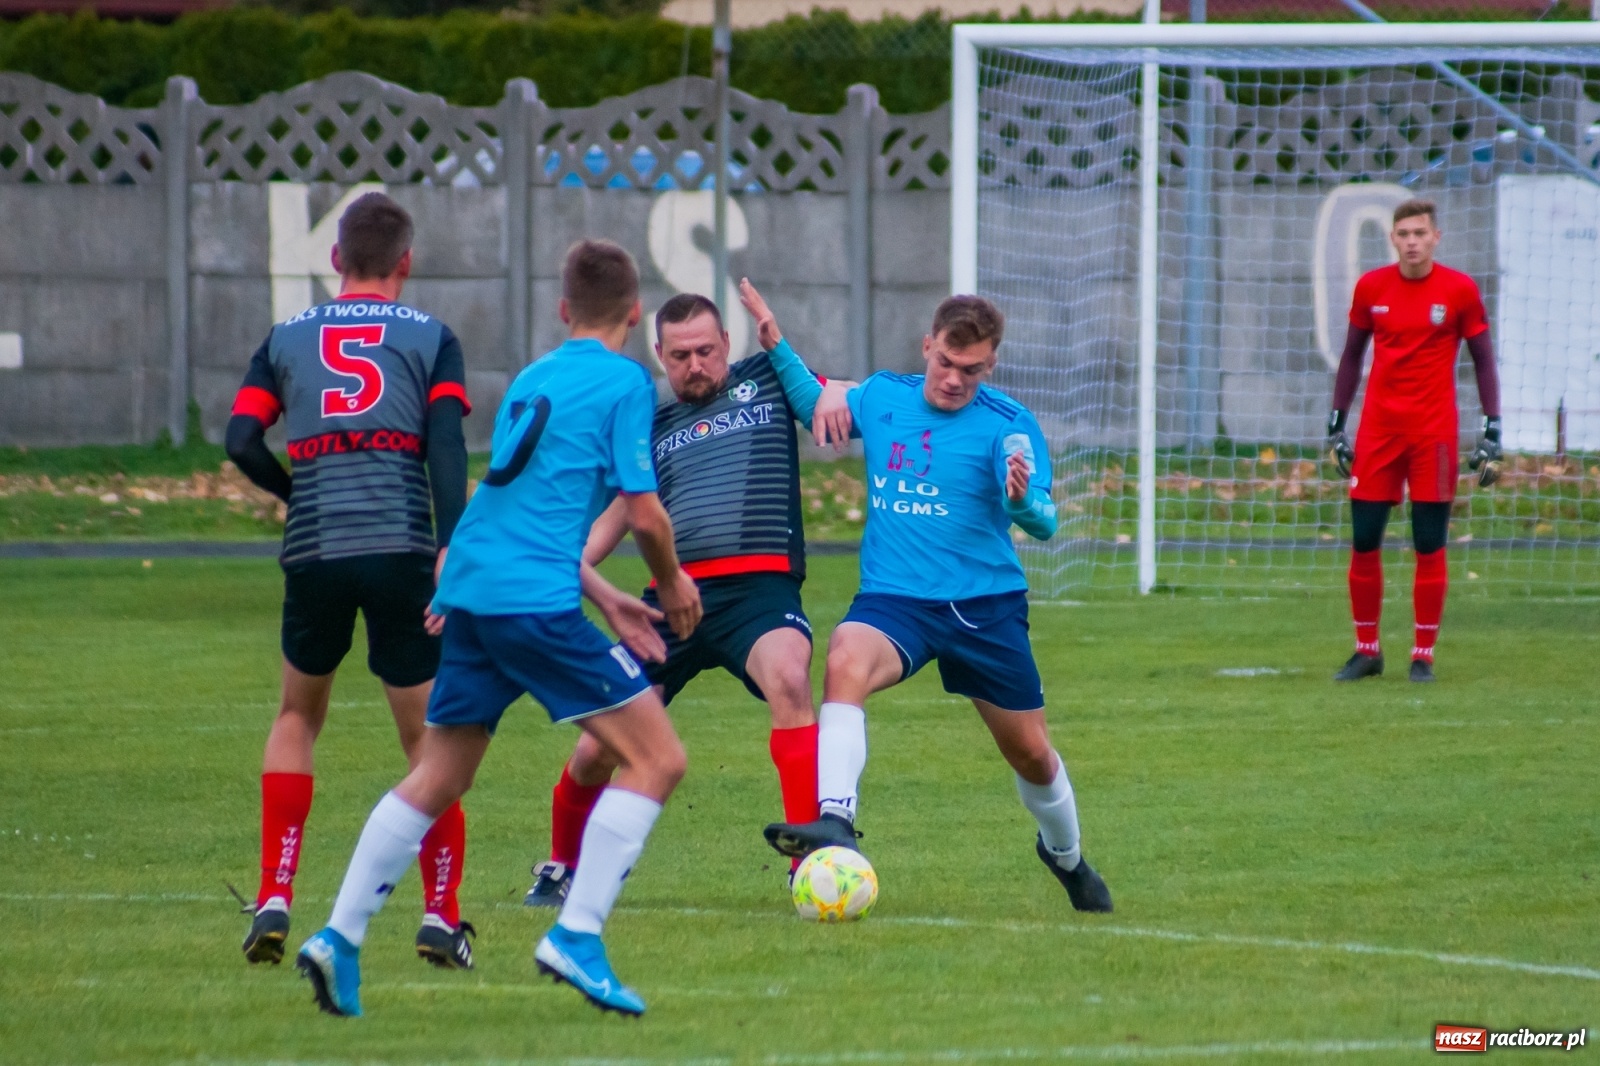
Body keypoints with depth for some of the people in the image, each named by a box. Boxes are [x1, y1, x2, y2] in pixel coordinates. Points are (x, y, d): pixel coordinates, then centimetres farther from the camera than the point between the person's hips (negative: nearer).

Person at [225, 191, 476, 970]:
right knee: (428, 738, 7)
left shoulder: (286, 339, 15)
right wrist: (450, 548, -12)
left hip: (314, 554, 2)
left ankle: (274, 899, 9)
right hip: (403, 552, -2)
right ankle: (441, 915, -3)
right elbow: (446, 447, -5)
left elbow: (242, 442, 4)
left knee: (298, 715, 22)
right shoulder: (431, 339, 9)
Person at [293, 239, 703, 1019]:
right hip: (538, 598, -7)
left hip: (469, 594, 7)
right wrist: (673, 585, 12)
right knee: (656, 758, -3)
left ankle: (340, 939, 10)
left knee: (437, 777, 17)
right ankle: (577, 937, -13)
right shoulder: (624, 383, -1)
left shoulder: (531, 379, 20)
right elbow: (644, 512, -5)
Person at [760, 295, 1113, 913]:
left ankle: (1066, 856, 43)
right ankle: (834, 824, -45)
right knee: (845, 661, -33)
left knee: (1031, 754, 11)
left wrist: (1022, 500, -43)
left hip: (986, 606, -1)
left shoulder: (1008, 425, -9)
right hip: (893, 599, 1)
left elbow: (1043, 524, -19)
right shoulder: (881, 398, 2)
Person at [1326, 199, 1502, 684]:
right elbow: (1352, 354, 14)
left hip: (1434, 432, -2)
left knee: (1430, 547, -2)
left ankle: (1423, 656, 6)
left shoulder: (1460, 290, -2)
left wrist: (1492, 431, -1)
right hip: (1378, 429, 2)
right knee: (1363, 543, 1)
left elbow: (1483, 360, 4)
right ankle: (1367, 651, 13)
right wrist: (1336, 423, 10)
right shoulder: (1371, 288, 4)